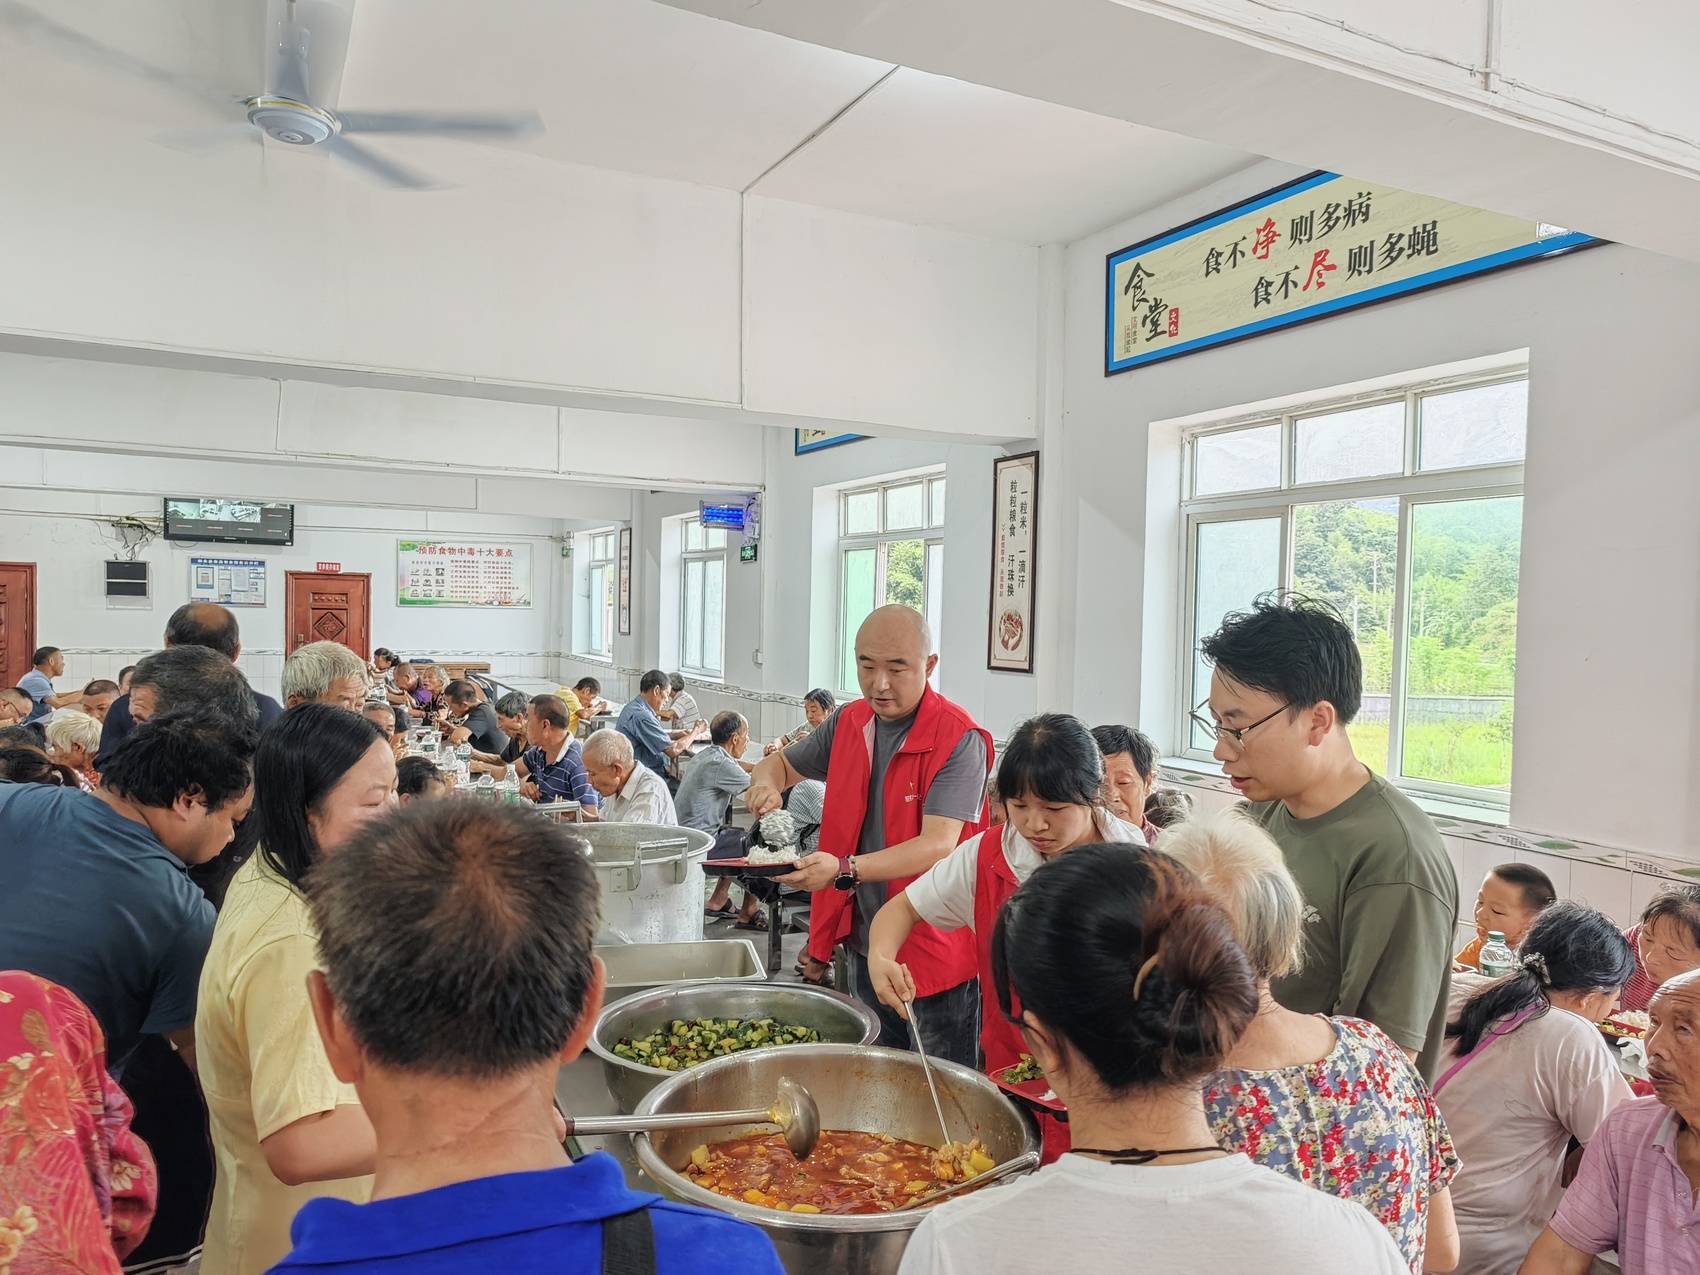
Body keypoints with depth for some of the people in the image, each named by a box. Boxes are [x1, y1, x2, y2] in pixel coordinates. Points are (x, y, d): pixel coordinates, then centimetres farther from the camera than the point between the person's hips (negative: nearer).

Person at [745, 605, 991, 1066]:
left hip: (935, 953, -6)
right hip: (865, 943, 7)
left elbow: (939, 844, -27)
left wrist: (846, 869, -38)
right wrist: (766, 783, -5)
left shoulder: (959, 739, -18)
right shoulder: (848, 723, 4)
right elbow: (782, 762, 19)